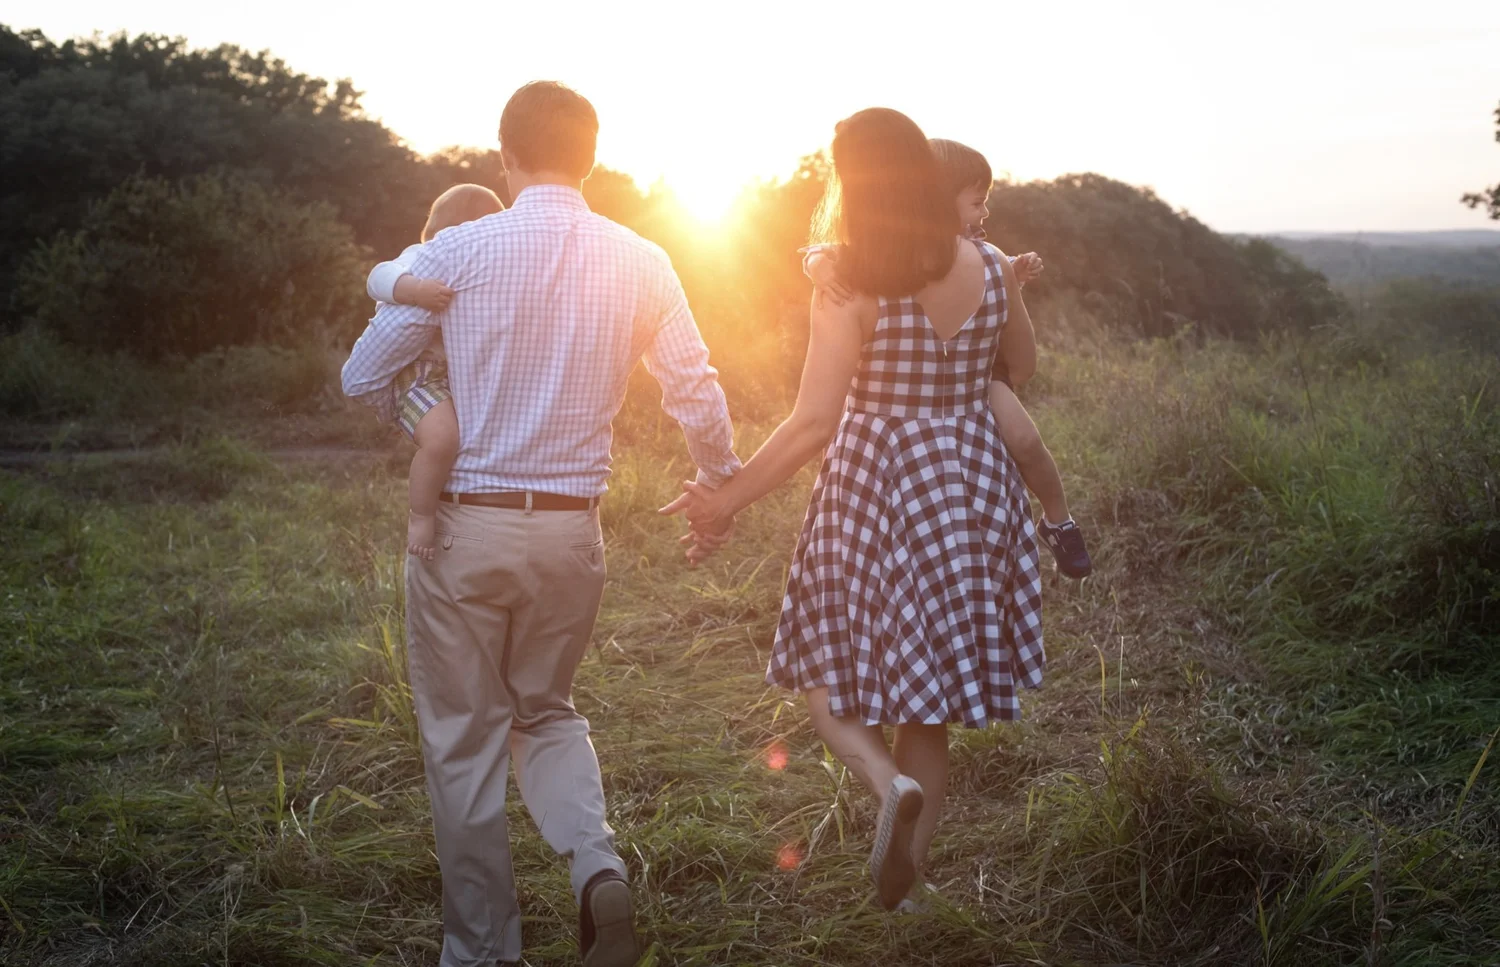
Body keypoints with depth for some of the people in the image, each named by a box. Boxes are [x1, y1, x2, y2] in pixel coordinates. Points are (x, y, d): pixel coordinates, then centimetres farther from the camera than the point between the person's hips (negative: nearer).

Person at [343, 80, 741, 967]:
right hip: (572, 529, 3)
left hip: (465, 525, -3)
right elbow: (699, 394, 1)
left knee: (467, 740, 11)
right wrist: (719, 488, 18)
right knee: (547, 710, 23)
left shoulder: (458, 251, -8)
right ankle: (601, 869, -2)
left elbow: (362, 377, -1)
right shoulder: (639, 263, -1)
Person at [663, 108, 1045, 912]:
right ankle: (904, 880, 22)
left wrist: (728, 500, -9)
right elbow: (1020, 361, 18)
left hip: (874, 491, -5)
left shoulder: (849, 286, -15)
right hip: (973, 491, 5)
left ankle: (890, 784, -16)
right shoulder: (990, 268, -1)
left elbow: (813, 424, -18)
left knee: (829, 673, 13)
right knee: (925, 698, 15)